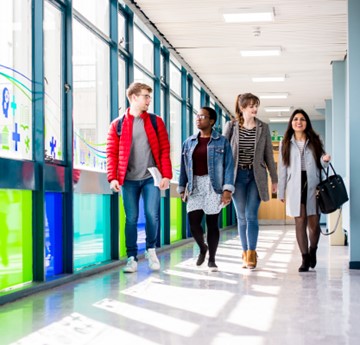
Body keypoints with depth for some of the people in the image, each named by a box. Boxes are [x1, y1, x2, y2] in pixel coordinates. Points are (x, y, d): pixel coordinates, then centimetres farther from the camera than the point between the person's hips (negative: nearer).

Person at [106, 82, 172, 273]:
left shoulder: (155, 122, 7)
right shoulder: (117, 124, 5)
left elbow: (164, 149, 3)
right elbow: (112, 153, 2)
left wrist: (166, 175, -6)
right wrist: (112, 177, -9)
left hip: (151, 178, 0)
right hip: (129, 180, 0)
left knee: (152, 215, -6)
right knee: (131, 219, 2)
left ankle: (151, 249, 18)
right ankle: (131, 257, 11)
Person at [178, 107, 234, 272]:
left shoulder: (221, 141, 0)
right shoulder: (189, 142, 11)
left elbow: (228, 166, -4)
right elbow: (184, 167, 13)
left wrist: (227, 189, -12)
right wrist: (182, 188, 8)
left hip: (213, 186, -3)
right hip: (195, 186, 3)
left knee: (212, 223, 1)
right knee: (193, 223, -5)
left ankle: (211, 259, 13)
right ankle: (202, 248, 25)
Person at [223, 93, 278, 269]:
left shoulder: (263, 127, 4)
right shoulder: (231, 126, 2)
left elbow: (268, 154, 8)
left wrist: (274, 179, 9)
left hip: (256, 175, 0)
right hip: (237, 175, 0)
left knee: (251, 215, -9)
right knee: (241, 217, 5)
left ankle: (251, 255, -7)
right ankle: (246, 254, 14)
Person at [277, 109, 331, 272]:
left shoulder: (315, 141, 11)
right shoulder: (285, 143, 9)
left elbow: (320, 163, 13)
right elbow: (282, 168, 8)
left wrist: (325, 160, -12)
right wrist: (281, 191, 5)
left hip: (312, 185, 0)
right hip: (295, 187, 0)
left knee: (314, 222, -2)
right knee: (300, 222, -4)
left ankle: (312, 251, 25)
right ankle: (305, 258, 3)